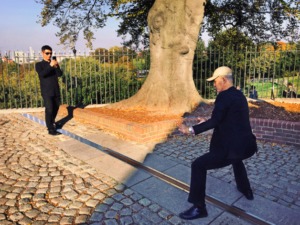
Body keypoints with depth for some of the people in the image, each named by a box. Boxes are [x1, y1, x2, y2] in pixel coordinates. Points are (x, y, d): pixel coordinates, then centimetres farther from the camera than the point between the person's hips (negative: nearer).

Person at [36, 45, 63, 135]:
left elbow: (60, 74, -2)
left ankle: (52, 122, 38)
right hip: (47, 91, -5)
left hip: (56, 90, 5)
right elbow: (42, 74, -19)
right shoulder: (39, 65, 1)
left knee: (56, 108, 15)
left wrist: (56, 66, -19)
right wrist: (50, 66, -26)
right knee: (49, 109, -9)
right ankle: (51, 129, -5)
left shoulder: (54, 64, 13)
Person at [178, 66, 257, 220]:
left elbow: (215, 121, -23)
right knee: (236, 158, 41)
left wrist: (191, 130, -19)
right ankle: (246, 190, 57)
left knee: (198, 165, -5)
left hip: (231, 147, -10)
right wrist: (206, 122, 23)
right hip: (246, 145, 10)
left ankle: (199, 208, 3)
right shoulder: (239, 95, 12)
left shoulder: (224, 96, -16)